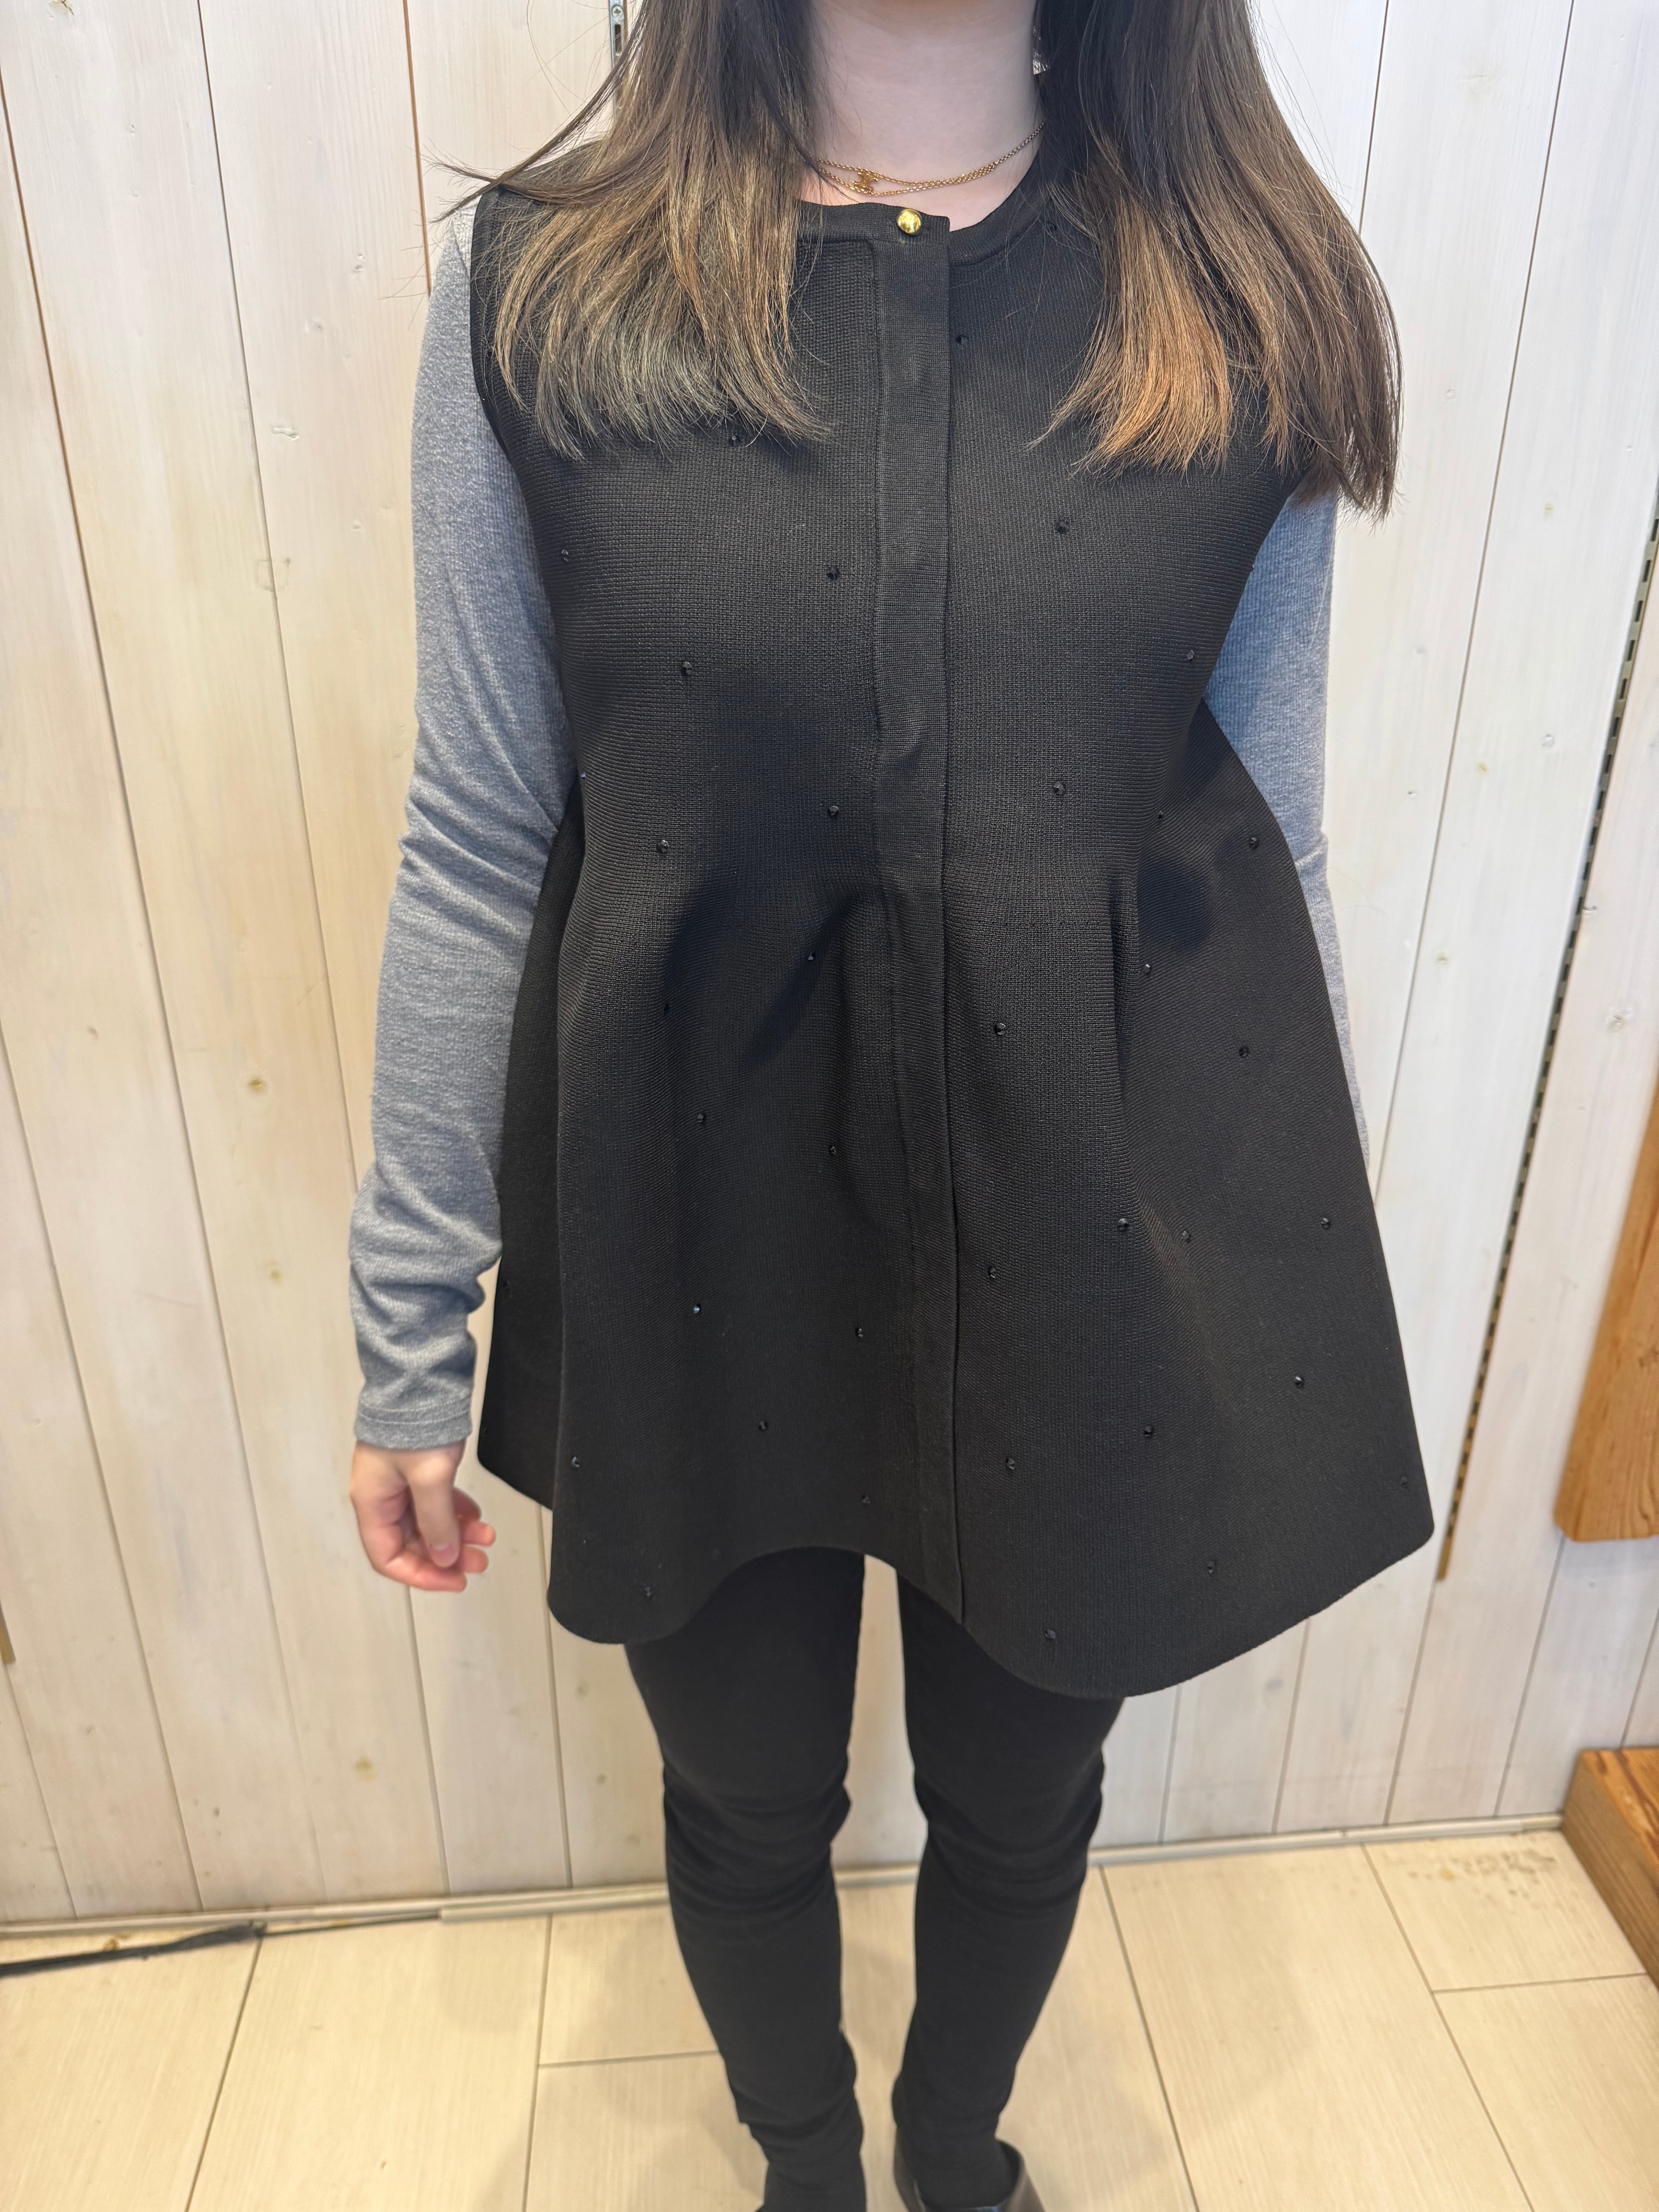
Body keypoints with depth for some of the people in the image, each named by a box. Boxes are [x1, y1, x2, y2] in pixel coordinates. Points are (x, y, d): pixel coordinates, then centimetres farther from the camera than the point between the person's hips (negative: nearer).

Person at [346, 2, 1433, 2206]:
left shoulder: (1251, 303, -1)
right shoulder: (541, 276, -3)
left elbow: (1278, 835, 3)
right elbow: (477, 845, -2)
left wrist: (1311, 1310, 8)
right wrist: (412, 1336, 2)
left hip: (1096, 1232, 2)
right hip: (706, 1231, 0)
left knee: (1022, 1796, 24)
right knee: (748, 1799, 22)